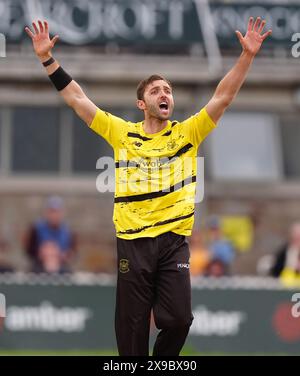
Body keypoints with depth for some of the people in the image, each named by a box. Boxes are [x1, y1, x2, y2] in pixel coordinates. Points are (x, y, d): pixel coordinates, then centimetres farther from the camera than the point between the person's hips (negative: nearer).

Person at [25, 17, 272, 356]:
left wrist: (247, 56, -8)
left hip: (173, 240, 0)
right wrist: (47, 59, 2)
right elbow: (76, 98, 7)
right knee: (132, 325, 3)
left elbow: (223, 97, 2)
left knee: (177, 319, -6)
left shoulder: (188, 132, 8)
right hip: (132, 241, 0)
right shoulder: (122, 133, 7)